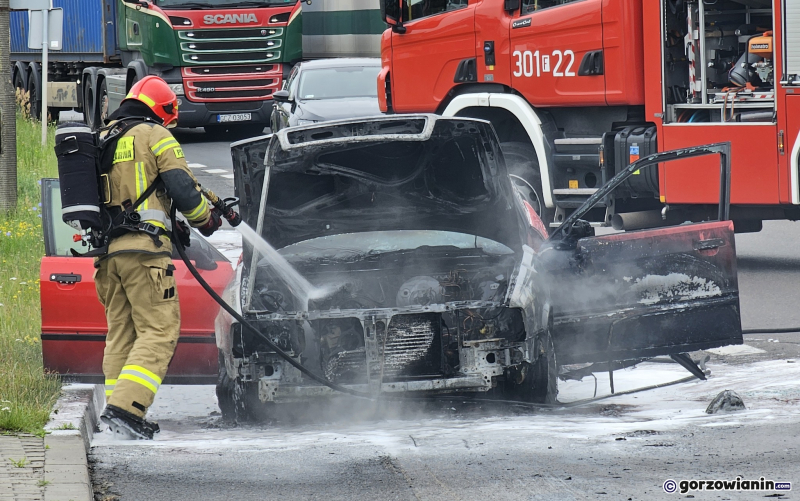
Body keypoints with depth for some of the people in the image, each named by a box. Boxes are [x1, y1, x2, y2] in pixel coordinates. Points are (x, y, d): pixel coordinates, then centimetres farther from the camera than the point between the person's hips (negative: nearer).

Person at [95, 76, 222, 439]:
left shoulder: (101, 141, 21)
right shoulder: (155, 136, -1)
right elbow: (183, 188, -6)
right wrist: (206, 219, 10)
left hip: (106, 252, 8)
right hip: (144, 248, -7)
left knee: (120, 334, 13)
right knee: (158, 331, -9)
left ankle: (118, 413, 8)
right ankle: (125, 408, -23)